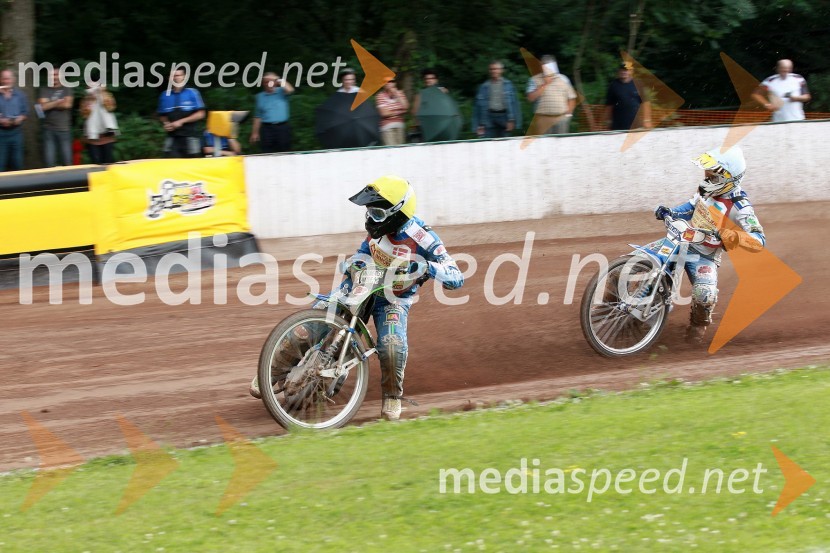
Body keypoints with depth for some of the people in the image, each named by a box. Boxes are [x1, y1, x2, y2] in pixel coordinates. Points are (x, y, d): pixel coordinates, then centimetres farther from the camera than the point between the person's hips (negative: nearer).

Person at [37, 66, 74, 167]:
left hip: (64, 129, 0)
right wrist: (58, 102, -5)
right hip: (49, 129, 1)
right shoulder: (43, 90, 10)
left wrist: (50, 104, -3)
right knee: (49, 162, -5)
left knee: (67, 162, -2)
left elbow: (67, 104, -8)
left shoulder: (67, 90, 9)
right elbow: (42, 106, -5)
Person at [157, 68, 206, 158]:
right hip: (172, 137, 3)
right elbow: (162, 116, 18)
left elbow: (200, 114, -5)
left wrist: (181, 122, -12)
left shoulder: (192, 93, -2)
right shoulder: (165, 96, 7)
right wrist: (166, 123, -6)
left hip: (190, 136, -3)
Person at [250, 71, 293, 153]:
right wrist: (255, 132, 12)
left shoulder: (281, 92, 6)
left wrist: (280, 81, -15)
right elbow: (258, 116, 14)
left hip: (282, 127, -1)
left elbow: (290, 90, -18)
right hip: (267, 128, 1)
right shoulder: (260, 96, 12)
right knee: (267, 153, -6)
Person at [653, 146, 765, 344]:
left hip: (705, 257, -6)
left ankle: (698, 324, 7)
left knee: (705, 294, -28)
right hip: (681, 241, 6)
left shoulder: (739, 207, -22)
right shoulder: (708, 189, -2)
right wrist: (669, 213, 1)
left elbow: (759, 241, -28)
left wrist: (730, 236, -44)